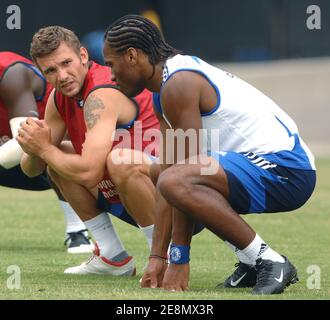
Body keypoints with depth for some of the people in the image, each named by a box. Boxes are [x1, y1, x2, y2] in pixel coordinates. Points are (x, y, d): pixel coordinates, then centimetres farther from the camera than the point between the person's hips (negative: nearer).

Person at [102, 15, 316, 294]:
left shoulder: (178, 84, -15)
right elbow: (167, 176, 15)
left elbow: (182, 177, -17)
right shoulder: (166, 86, 17)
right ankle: (251, 262, 14)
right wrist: (157, 258, 11)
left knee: (176, 182, -31)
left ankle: (270, 263, -21)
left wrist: (179, 260, -15)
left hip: (285, 171, -11)